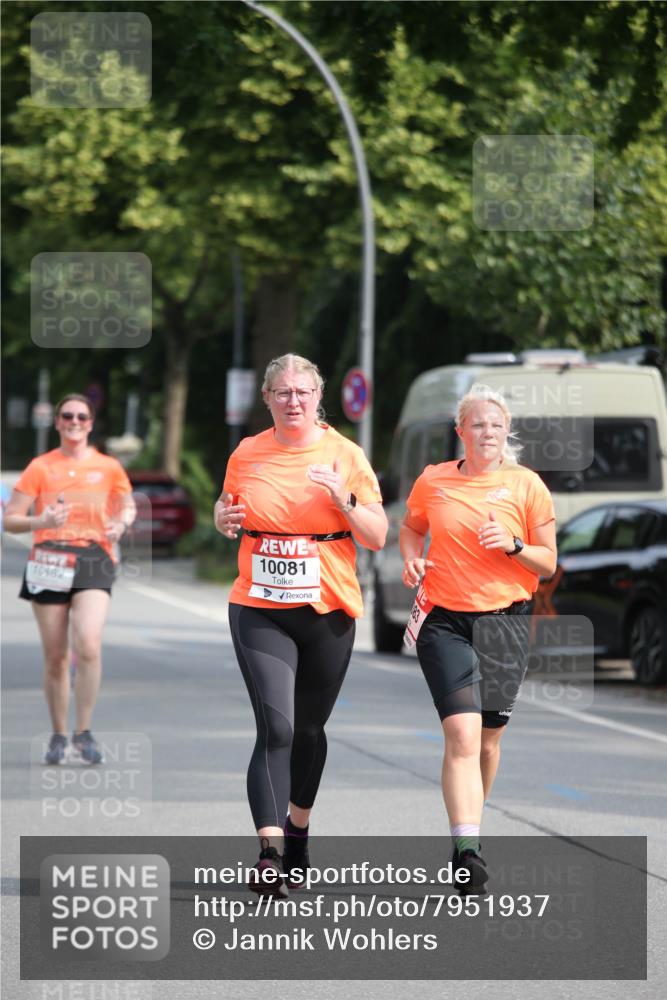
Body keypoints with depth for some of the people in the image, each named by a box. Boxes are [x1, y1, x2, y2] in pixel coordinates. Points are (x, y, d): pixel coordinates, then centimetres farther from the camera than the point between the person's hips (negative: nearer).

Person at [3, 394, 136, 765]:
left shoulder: (109, 467, 7)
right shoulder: (40, 467, 5)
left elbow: (128, 507, 21)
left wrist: (120, 524, -2)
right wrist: (40, 522, -17)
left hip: (94, 560, -1)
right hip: (50, 561, 1)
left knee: (88, 645, -19)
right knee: (56, 656, 2)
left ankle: (84, 733, -8)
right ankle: (59, 737, 17)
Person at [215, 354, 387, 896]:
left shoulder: (345, 455, -1)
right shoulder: (246, 455, 3)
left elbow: (377, 537, 0)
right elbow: (228, 510, 20)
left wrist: (344, 499, -17)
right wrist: (225, 517, -3)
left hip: (328, 611, 1)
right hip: (260, 611, -1)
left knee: (308, 728, 14)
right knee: (276, 728, -15)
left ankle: (298, 830, 38)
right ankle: (270, 855, -20)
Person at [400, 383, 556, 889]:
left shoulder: (527, 485, 0)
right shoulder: (433, 481, 3)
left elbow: (548, 563, 3)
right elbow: (411, 527, 22)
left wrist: (512, 545, -16)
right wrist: (412, 560, 1)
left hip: (504, 620, 1)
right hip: (445, 619, -1)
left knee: (488, 738, 9)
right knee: (462, 733, -17)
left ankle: (468, 828, 31)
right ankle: (467, 848, -24)